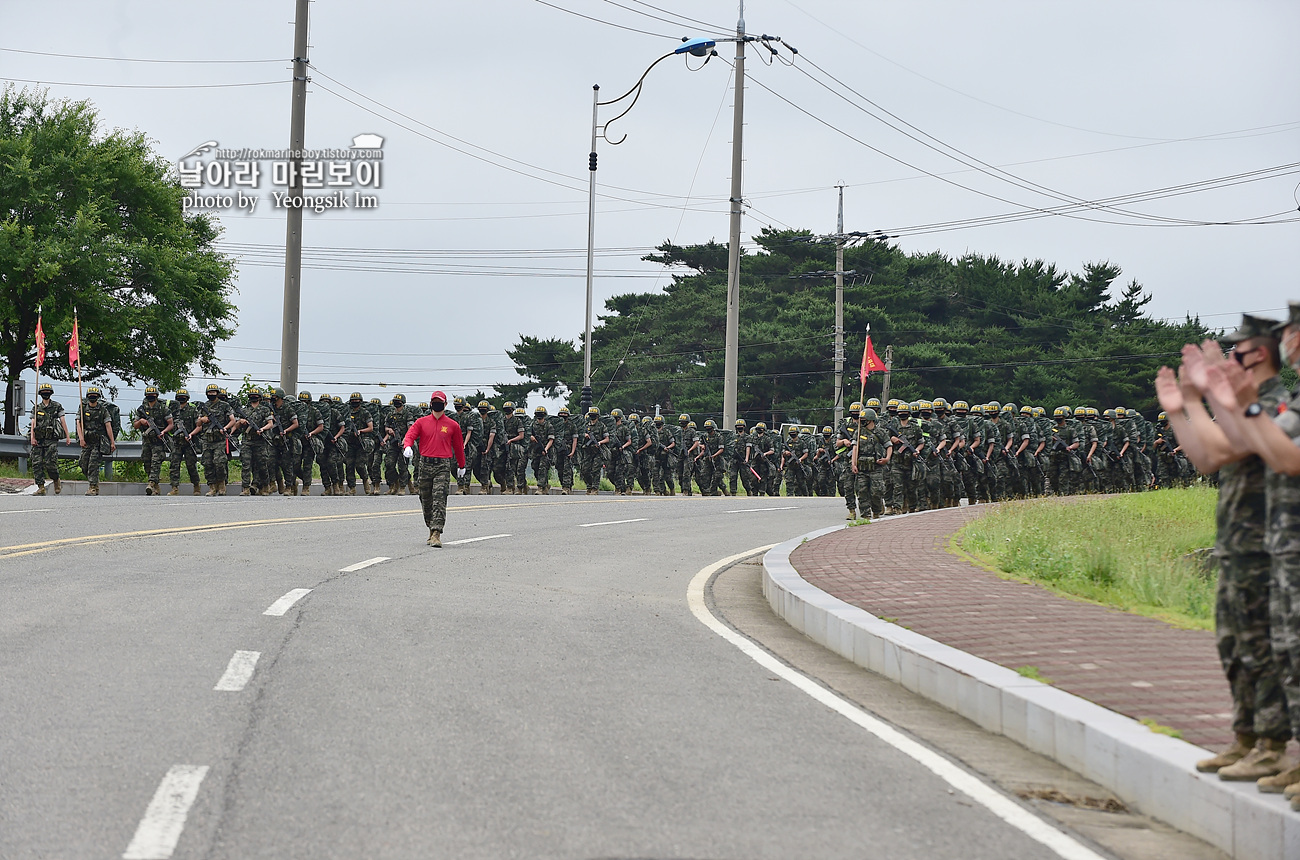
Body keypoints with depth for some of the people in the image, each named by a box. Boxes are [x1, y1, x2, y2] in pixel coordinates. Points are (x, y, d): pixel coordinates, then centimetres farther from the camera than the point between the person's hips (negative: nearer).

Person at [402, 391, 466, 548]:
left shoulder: (452, 425, 7)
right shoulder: (421, 422, 9)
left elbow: (458, 447, 16)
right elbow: (410, 435, -4)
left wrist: (461, 466, 23)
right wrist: (407, 446, -27)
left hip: (443, 465, -2)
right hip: (425, 464, 3)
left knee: (439, 499, -13)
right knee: (426, 500, 9)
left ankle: (436, 534, -20)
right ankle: (432, 529, 26)